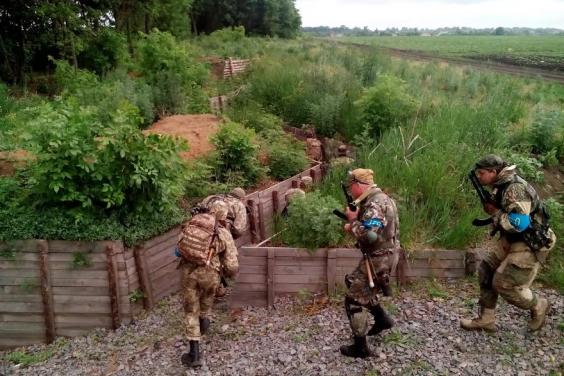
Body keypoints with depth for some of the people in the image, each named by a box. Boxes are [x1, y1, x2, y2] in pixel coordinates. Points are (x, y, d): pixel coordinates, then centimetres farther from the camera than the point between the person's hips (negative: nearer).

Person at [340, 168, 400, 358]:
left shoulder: (375, 204, -24)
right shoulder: (377, 199, 9)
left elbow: (369, 235, -33)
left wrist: (353, 220, -18)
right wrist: (353, 226, 1)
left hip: (378, 259, -10)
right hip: (382, 255, 10)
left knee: (354, 300, -1)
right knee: (354, 283, 27)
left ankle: (360, 347, 9)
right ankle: (382, 319, 36)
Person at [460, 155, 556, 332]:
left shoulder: (515, 188, -24)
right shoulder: (501, 186, 7)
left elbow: (519, 223, -32)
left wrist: (494, 213, -19)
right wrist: (493, 211, -1)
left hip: (529, 246, -10)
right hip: (511, 242, 10)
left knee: (504, 284, -8)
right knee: (486, 270, 7)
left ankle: (538, 306, 19)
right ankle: (486, 319, 14)